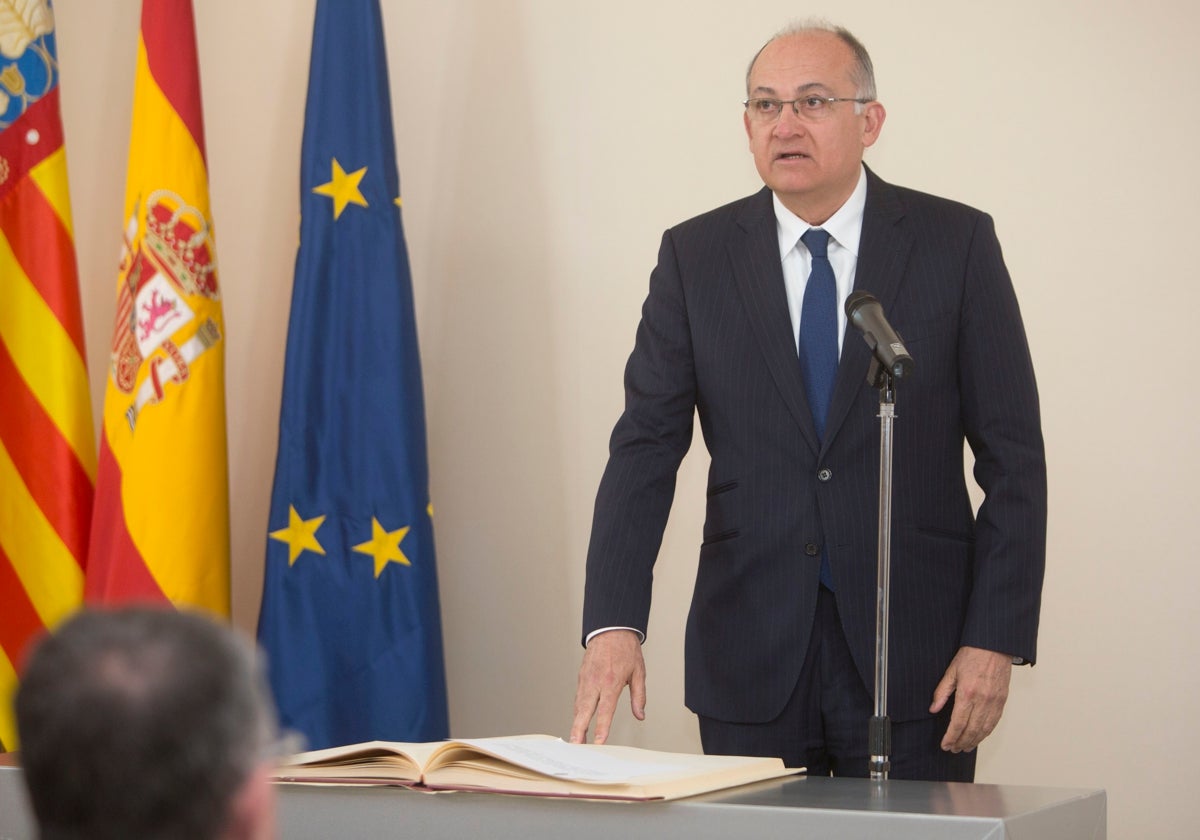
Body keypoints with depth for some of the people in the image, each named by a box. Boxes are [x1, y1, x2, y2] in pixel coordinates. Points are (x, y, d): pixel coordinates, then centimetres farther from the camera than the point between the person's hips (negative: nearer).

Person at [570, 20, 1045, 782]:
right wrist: (613, 623, -16)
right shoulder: (696, 256, 3)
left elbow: (1012, 456, -1)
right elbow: (645, 449, -3)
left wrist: (996, 638, -9)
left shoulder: (955, 244, -1)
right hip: (751, 656, 2)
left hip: (913, 654, -1)